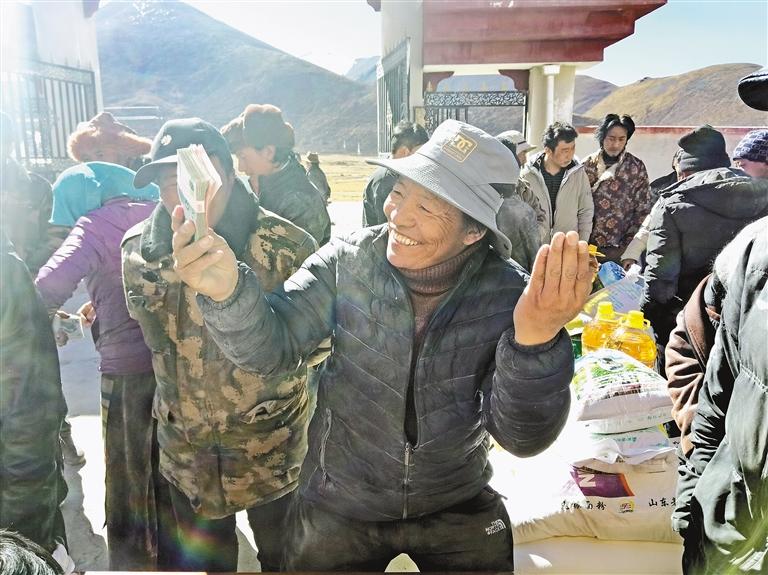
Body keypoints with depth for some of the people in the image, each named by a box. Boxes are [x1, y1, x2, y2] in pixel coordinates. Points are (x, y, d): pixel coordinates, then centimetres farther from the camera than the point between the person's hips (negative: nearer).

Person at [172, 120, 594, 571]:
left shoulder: (509, 293, -19)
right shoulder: (349, 262, -16)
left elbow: (524, 437, -23)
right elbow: (271, 346, -19)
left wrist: (534, 338, -42)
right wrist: (228, 290, -39)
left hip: (459, 511, 0)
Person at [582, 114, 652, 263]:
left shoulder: (636, 167, 0)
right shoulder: (587, 164, 2)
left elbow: (643, 211, 2)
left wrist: (628, 245, -4)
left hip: (620, 248, -1)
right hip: (589, 245, 1)